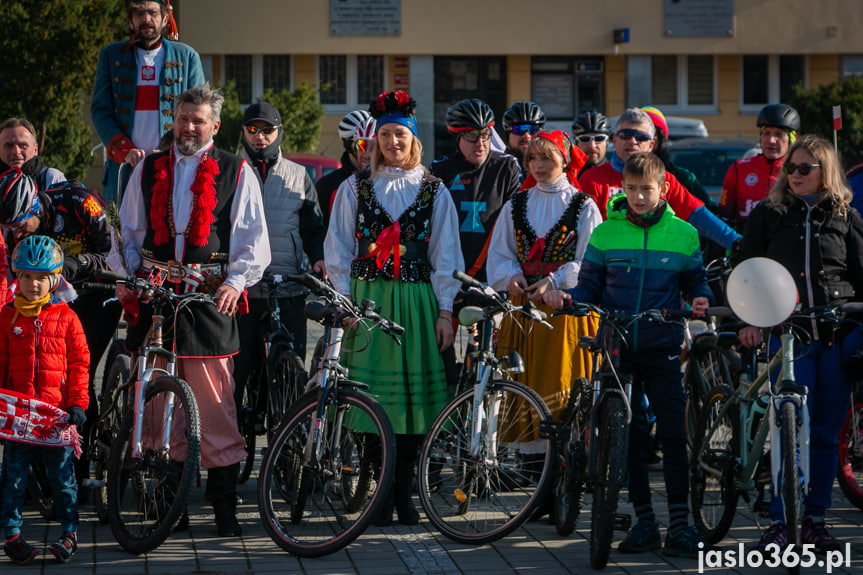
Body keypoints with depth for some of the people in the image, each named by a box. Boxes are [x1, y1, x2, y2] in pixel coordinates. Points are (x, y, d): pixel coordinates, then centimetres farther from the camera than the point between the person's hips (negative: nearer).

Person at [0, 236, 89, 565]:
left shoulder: (65, 317, 1)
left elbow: (79, 362, 2)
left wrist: (78, 403, -3)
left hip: (57, 411, -1)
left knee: (62, 473, 4)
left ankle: (69, 533, 13)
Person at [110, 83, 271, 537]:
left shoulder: (236, 173, 8)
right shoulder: (148, 170, 16)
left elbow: (253, 239, 5)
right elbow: (128, 232, 19)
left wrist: (236, 281, -11)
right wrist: (126, 277, 3)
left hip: (209, 299, -3)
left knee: (216, 405, -7)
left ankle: (224, 504, -1)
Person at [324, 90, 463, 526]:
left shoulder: (433, 191, 9)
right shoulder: (355, 188, 10)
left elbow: (446, 255, 7)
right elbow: (338, 249, 9)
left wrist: (445, 310, -1)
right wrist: (344, 301, -1)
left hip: (417, 299, 0)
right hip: (367, 299, 0)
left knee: (414, 390, -2)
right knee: (373, 392, -5)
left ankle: (404, 491, 5)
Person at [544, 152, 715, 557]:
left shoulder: (683, 234, 6)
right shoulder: (606, 233, 6)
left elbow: (695, 280, 11)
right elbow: (590, 286, 8)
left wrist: (701, 298, -11)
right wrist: (566, 296, -12)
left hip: (661, 348, -1)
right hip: (616, 346, 1)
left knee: (673, 433, -8)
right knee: (628, 435, 4)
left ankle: (679, 526, -4)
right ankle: (644, 521, 13)